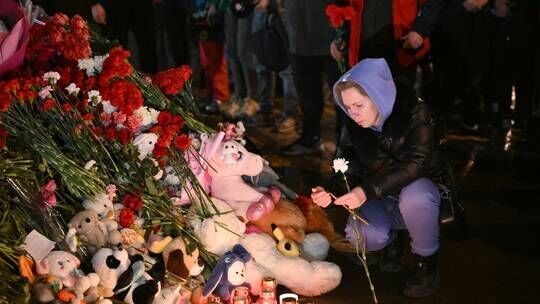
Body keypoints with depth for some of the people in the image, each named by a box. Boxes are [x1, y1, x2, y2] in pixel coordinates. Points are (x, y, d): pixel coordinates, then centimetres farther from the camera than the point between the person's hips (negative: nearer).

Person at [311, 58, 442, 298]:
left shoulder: (414, 112, -22)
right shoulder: (353, 125, -8)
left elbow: (416, 163, -33)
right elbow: (346, 169, -5)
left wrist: (368, 191, -44)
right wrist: (331, 192, -28)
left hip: (421, 190, -3)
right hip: (382, 200, 3)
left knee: (414, 195, -39)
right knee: (362, 237, -28)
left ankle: (426, 261, -11)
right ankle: (393, 236, 11)